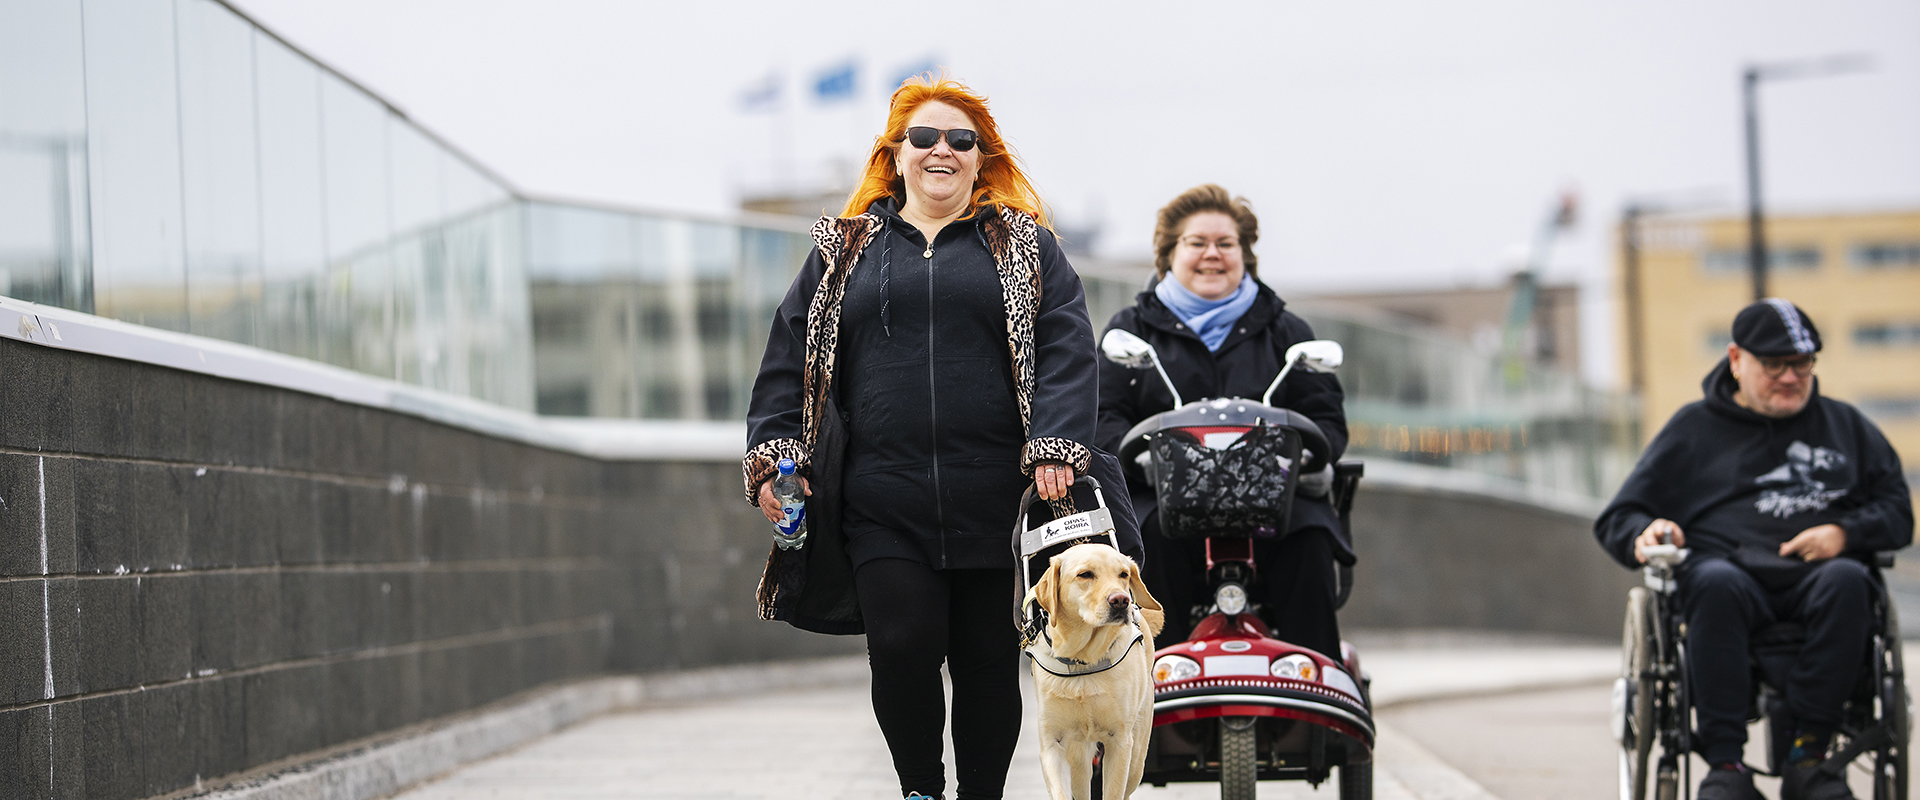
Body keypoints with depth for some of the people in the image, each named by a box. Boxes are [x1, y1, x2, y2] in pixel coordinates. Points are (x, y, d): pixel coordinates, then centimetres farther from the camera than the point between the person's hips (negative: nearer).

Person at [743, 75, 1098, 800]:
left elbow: (1067, 353, 1)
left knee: (989, 664, 3)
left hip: (994, 499, 0)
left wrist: (1054, 448, -12)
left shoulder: (1025, 247, 12)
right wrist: (774, 455, 1)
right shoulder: (844, 251, 16)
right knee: (902, 651, -11)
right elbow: (789, 356, 14)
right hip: (885, 505, 0)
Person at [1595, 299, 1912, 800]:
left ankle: (1807, 754, -33)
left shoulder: (1845, 425, 26)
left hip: (1817, 571, 1)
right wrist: (1642, 536, -5)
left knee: (1847, 581, -36)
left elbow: (1897, 511, 19)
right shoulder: (1694, 428, 22)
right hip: (1729, 565, -1)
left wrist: (1845, 533, -2)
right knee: (1715, 582, -39)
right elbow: (1618, 518, 20)